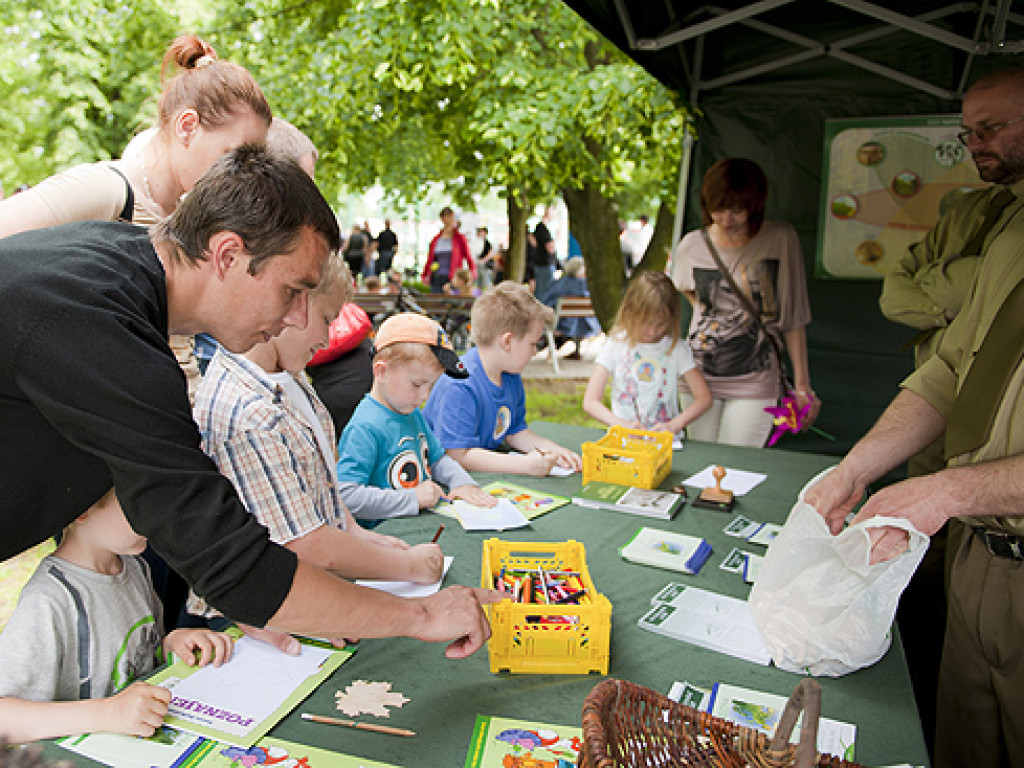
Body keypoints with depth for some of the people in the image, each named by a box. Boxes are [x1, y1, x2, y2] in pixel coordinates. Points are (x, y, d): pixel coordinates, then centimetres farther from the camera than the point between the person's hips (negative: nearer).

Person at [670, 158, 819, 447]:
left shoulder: (780, 239, -6)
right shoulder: (691, 245, 0)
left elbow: (793, 317, -2)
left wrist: (802, 384, -1)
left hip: (754, 383, -2)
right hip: (699, 378, 3)